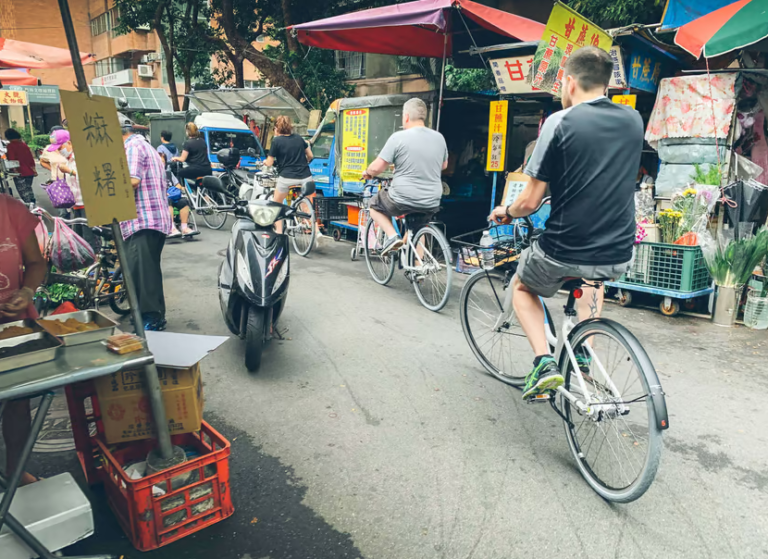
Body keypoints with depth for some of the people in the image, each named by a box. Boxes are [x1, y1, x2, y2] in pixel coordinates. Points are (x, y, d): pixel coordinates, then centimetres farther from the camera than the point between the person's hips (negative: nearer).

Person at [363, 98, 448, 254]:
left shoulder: (398, 137, -12)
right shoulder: (439, 138, 4)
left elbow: (377, 168, -10)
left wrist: (367, 173, 12)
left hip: (403, 201, -5)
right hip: (432, 204, 5)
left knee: (374, 205, 23)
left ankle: (392, 236, 3)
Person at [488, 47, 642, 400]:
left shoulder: (560, 121, -10)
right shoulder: (633, 120, 6)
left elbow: (530, 202, -10)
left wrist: (506, 212, 12)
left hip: (563, 254, -5)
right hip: (618, 258, 5)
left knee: (522, 288, 27)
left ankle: (543, 361, 7)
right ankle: (584, 351, 31)